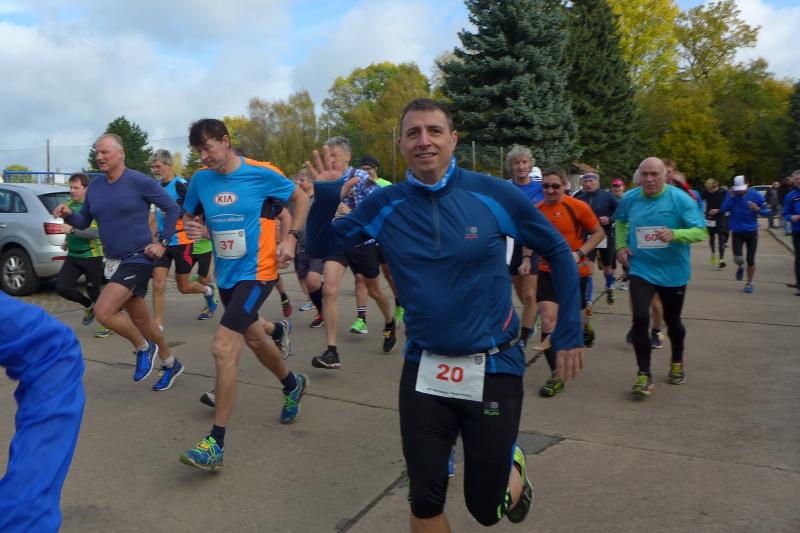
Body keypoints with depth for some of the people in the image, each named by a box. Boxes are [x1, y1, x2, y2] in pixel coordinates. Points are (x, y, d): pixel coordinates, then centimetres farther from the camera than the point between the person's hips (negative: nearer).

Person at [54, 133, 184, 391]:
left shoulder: (140, 181, -12)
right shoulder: (94, 187, 6)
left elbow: (173, 208, -8)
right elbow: (84, 221, 13)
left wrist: (163, 243, -10)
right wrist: (69, 215, -8)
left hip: (138, 259, -7)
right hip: (114, 261, 7)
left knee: (103, 312, -19)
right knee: (139, 318, 14)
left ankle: (143, 348, 7)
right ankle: (171, 364, 32)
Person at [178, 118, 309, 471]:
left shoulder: (262, 174, -12)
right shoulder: (200, 179, 1)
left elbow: (301, 198, 1)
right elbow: (189, 216, 15)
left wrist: (291, 238, -10)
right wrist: (190, 227, -9)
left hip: (256, 272, -6)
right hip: (226, 274, 7)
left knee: (222, 348, -17)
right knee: (254, 339, 22)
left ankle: (216, 444, -8)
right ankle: (293, 385, 51)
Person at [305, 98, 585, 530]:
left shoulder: (493, 194, -11)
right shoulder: (384, 205, -5)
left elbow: (557, 252, 0)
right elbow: (319, 247, 4)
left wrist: (569, 332, -1)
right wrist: (325, 195, -14)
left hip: (493, 366, -2)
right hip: (424, 368, 2)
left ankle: (513, 468, 43)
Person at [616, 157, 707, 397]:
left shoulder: (680, 199, -13)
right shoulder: (629, 198, -3)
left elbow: (701, 231, -16)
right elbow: (621, 221, 18)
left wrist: (674, 234, -34)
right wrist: (621, 245, 3)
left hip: (673, 271, -1)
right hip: (641, 269, 1)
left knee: (672, 320, 16)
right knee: (640, 319, -15)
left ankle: (677, 362, 44)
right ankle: (644, 374, -2)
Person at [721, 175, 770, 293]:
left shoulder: (755, 195, -6)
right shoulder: (731, 194, -6)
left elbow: (767, 211, -1)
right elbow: (723, 210, -17)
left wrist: (758, 209, -22)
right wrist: (732, 197, -24)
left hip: (752, 231, 0)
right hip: (737, 232, 0)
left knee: (750, 260, 3)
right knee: (737, 258, -14)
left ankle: (749, 283, 22)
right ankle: (740, 266, 24)